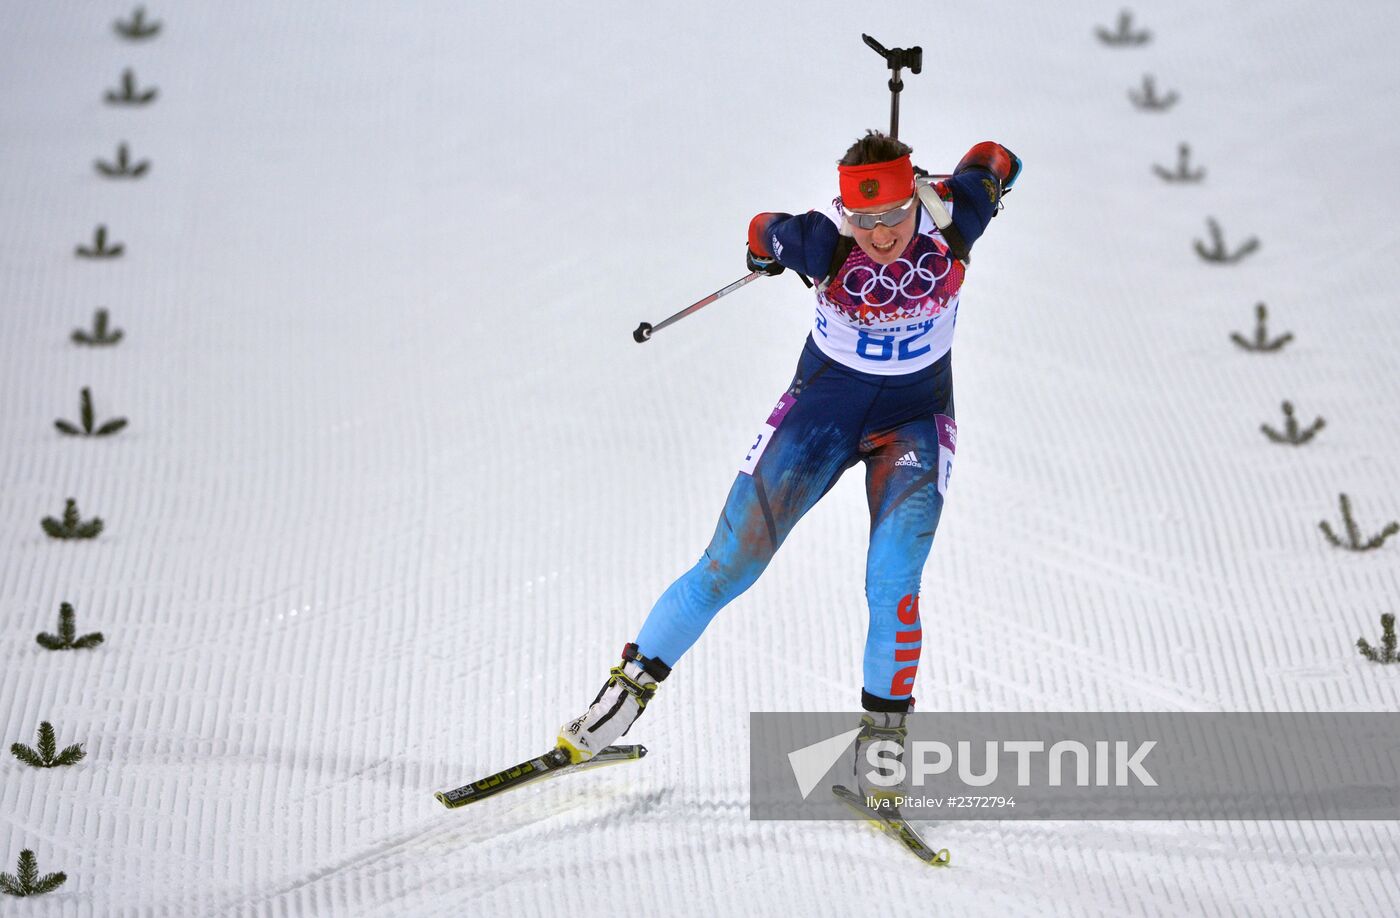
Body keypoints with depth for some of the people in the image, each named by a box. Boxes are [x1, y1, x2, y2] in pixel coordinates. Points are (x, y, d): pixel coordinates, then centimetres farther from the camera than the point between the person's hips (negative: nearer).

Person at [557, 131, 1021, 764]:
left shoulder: (952, 222, -22)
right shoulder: (821, 242, -25)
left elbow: (993, 159, 0)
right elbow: (763, 232, 0)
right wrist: (766, 249, 20)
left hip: (915, 419, 0)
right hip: (823, 404, 0)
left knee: (892, 587, -19)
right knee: (729, 566, -2)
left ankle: (885, 731, -1)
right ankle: (632, 685, 15)